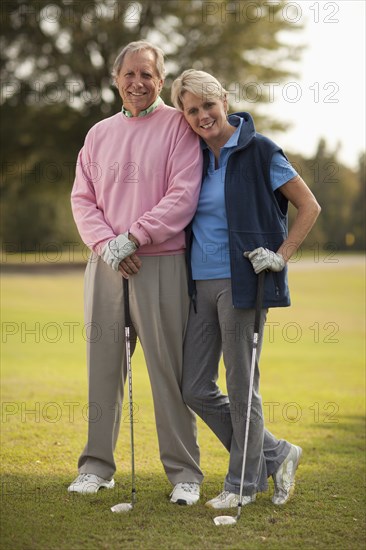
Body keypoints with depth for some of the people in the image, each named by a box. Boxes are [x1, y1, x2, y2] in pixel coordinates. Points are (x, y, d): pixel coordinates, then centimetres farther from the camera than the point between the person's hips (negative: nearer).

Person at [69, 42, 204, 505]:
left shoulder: (177, 126, 0)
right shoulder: (99, 134, 16)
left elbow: (183, 196, -9)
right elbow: (82, 198, 11)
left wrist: (133, 238, -13)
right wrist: (105, 245, -6)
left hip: (159, 263, -4)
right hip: (105, 264, 5)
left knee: (168, 367, -3)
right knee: (103, 364, 7)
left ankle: (184, 472, 5)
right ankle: (96, 465, 16)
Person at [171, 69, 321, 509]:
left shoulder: (259, 151, -6)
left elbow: (309, 207, -2)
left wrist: (281, 257, -11)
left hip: (241, 282, -7)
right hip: (199, 283, 7)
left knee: (241, 386, 0)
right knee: (195, 389, 7)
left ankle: (244, 482, 17)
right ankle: (275, 455, 20)